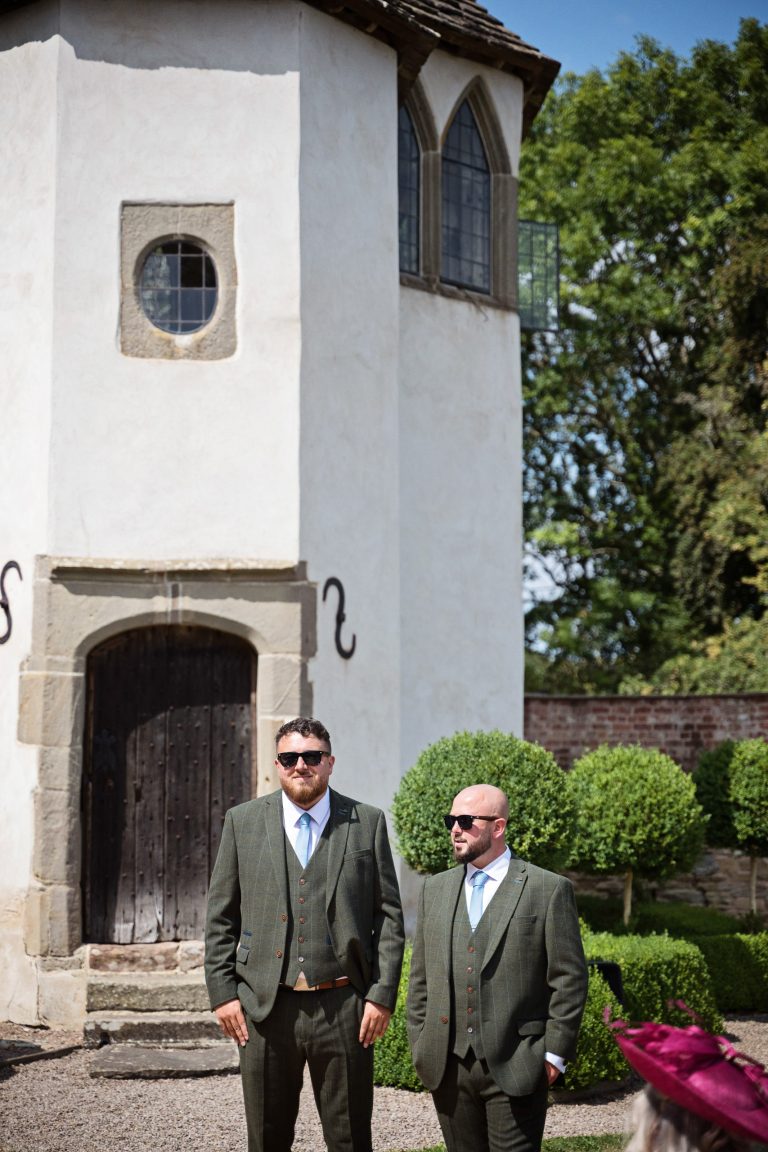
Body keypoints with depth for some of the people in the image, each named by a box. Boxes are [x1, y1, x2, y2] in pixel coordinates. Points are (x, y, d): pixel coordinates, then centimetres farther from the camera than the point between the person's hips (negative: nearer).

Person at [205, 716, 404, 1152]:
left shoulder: (368, 823, 4)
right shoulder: (242, 822, 6)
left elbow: (389, 916, 3)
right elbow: (221, 917, 8)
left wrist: (383, 995, -3)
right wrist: (223, 993, 1)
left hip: (344, 1006, -1)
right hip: (264, 1006, 1)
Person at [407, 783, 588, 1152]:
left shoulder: (548, 889, -3)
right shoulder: (435, 889, 12)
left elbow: (569, 979, -3)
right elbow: (421, 978, 15)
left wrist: (555, 1053, -6)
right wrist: (419, 1046, 10)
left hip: (513, 1066, -4)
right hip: (448, 1065, 5)